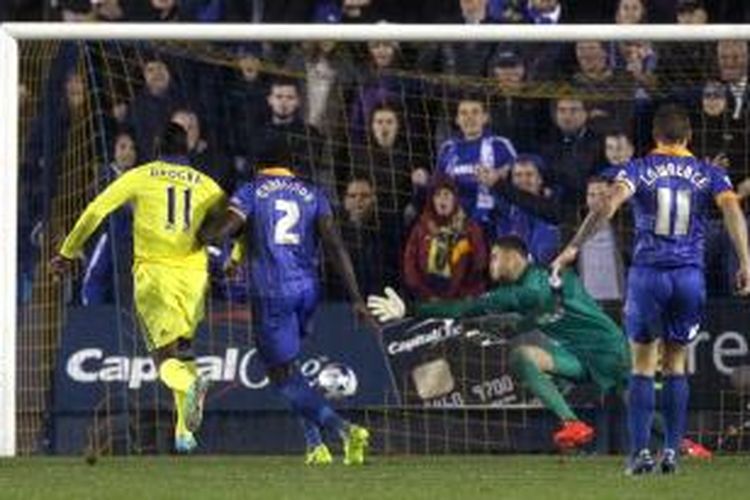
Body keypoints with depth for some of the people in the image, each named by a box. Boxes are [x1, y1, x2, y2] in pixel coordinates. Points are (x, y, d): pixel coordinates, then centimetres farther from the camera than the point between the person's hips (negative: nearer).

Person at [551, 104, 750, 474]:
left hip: (647, 274, -1)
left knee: (643, 367, 7)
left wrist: (574, 247, -15)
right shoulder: (708, 174, 7)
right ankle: (671, 451, 6)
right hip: (690, 276, 1)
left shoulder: (639, 170, 3)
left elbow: (609, 204, -13)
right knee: (676, 365, 14)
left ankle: (640, 452, -1)